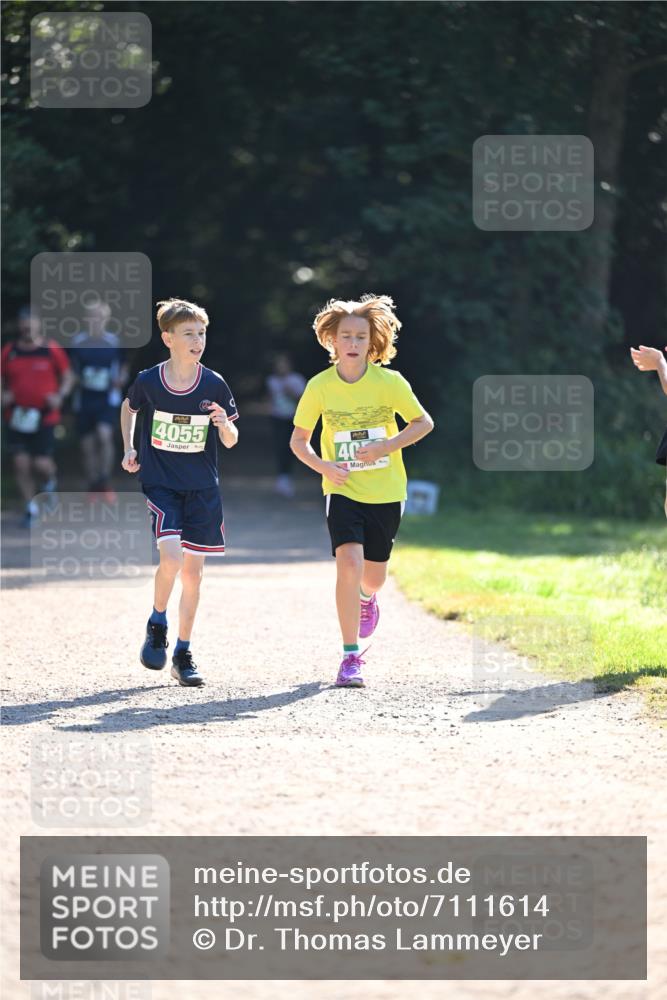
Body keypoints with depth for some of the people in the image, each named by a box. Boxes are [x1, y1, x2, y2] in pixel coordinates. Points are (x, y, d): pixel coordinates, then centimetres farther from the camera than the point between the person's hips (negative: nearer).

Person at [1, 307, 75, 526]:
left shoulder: (51, 350, -2)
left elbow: (68, 377, 7)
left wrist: (60, 396, -10)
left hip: (45, 417, -2)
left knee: (42, 464, -7)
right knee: (21, 463, -4)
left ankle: (50, 483, 30)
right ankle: (31, 508, 11)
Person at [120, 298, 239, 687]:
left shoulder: (214, 386, -6)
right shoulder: (148, 382, -7)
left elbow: (231, 441, 1)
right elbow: (129, 407, 16)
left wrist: (224, 424, -20)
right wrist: (129, 449, 8)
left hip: (202, 487, 2)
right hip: (159, 483, -2)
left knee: (193, 570, 4)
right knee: (172, 557, -21)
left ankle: (183, 654, 16)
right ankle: (157, 625, 6)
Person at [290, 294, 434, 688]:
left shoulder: (390, 382, -11)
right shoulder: (320, 387, -8)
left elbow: (424, 423, 0)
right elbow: (299, 440, 3)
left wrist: (385, 447, -15)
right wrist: (323, 465, -17)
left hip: (386, 492, 1)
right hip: (343, 491, -1)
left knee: (373, 577, 11)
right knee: (349, 562, -21)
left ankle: (366, 598, 52)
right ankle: (351, 657, -13)